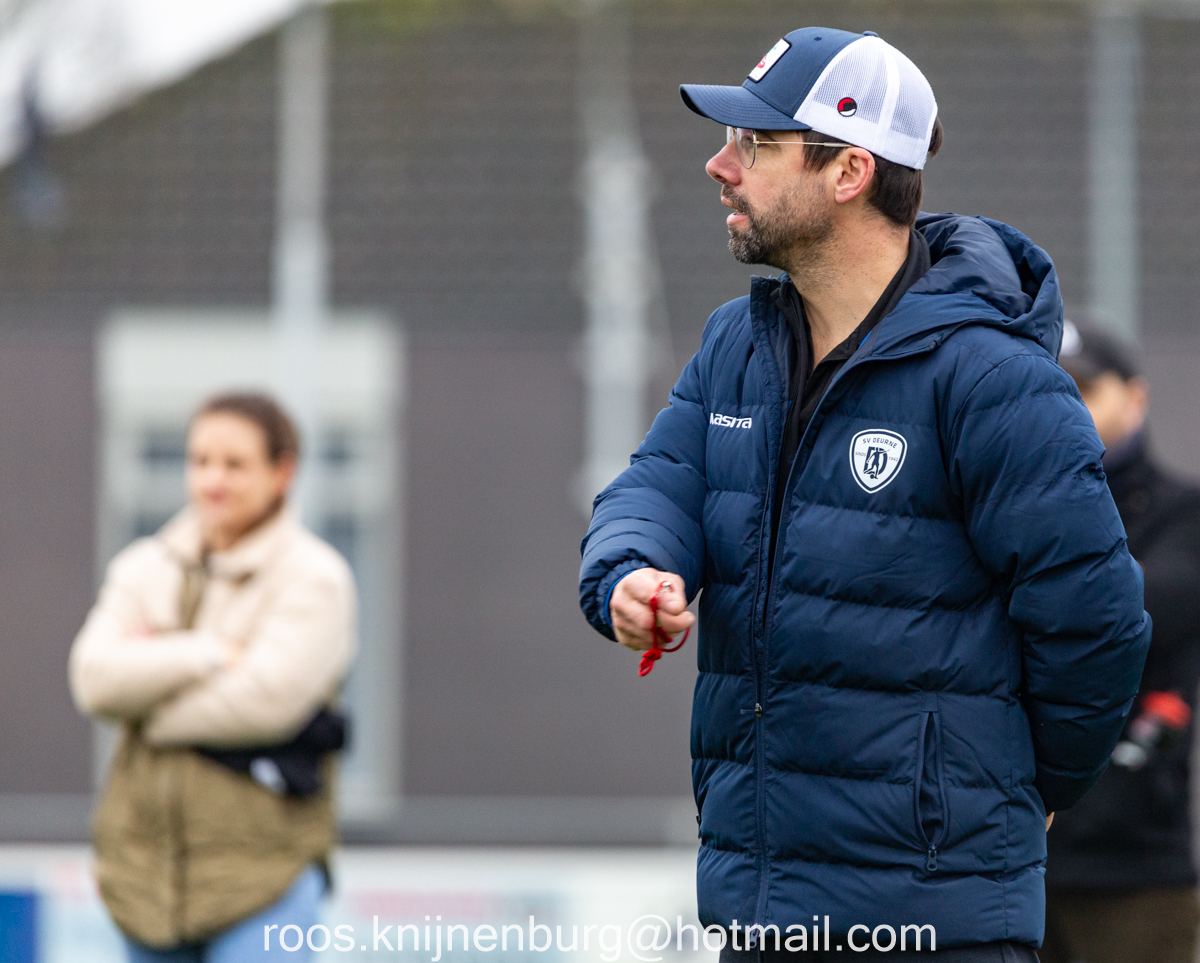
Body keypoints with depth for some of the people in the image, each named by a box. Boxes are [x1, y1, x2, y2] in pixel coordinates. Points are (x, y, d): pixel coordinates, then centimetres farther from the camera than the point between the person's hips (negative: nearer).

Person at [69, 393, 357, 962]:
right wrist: (210, 654, -13)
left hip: (262, 866, -5)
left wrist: (151, 679, -7)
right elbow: (94, 676, -5)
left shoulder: (315, 578, -4)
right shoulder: (143, 569, 11)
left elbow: (266, 698, -17)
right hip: (146, 863, 5)